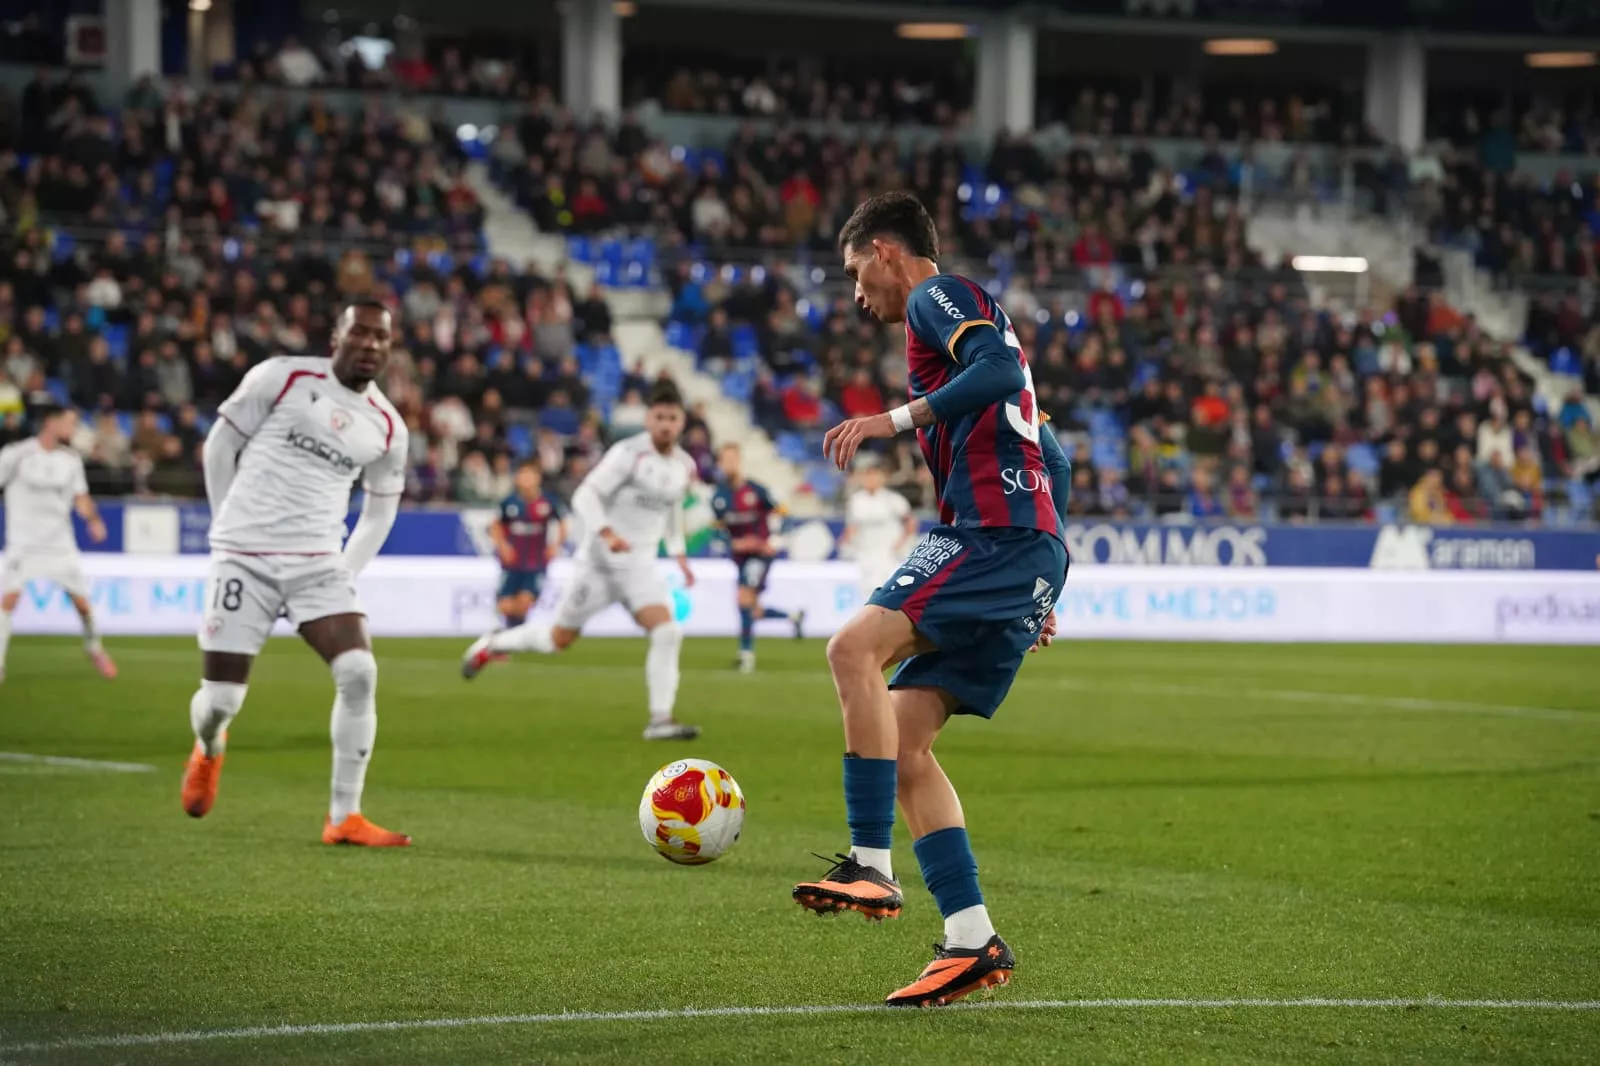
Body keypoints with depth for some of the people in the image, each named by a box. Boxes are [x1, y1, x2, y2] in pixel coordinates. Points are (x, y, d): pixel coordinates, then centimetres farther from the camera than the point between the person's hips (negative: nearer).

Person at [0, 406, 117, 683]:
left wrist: (93, 519, -9)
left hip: (60, 543, 4)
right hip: (23, 543, -4)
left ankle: (94, 648, 31)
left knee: (81, 600, 4)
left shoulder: (71, 460, 3)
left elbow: (80, 499, 10)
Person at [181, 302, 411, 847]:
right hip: (246, 558, -3)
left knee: (359, 672, -18)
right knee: (222, 696, -4)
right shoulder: (282, 378, -4)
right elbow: (220, 446, 4)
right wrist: (232, 526, 8)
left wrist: (348, 571, 12)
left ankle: (344, 817, -9)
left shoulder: (387, 427, 7)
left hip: (318, 563, 3)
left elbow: (381, 507, 21)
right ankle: (209, 749, 36)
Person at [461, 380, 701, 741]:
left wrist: (679, 554, 19)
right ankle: (492, 645, 34)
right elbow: (585, 496, -21)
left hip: (640, 565, 5)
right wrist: (606, 532, -36)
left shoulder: (685, 467, 6)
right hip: (599, 561, -5)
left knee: (668, 632, -18)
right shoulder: (628, 453, -15)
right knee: (559, 639, 7)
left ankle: (660, 720, -13)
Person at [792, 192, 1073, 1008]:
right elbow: (1049, 460, 31)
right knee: (902, 745, 2)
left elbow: (1000, 369, -19)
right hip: (1029, 546, 10)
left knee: (856, 648, -23)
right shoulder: (962, 317, 31)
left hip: (997, 533, -10)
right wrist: (1040, 588, 30)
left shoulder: (937, 295, 3)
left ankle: (872, 868, -28)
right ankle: (972, 941, -4)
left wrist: (898, 418, -20)